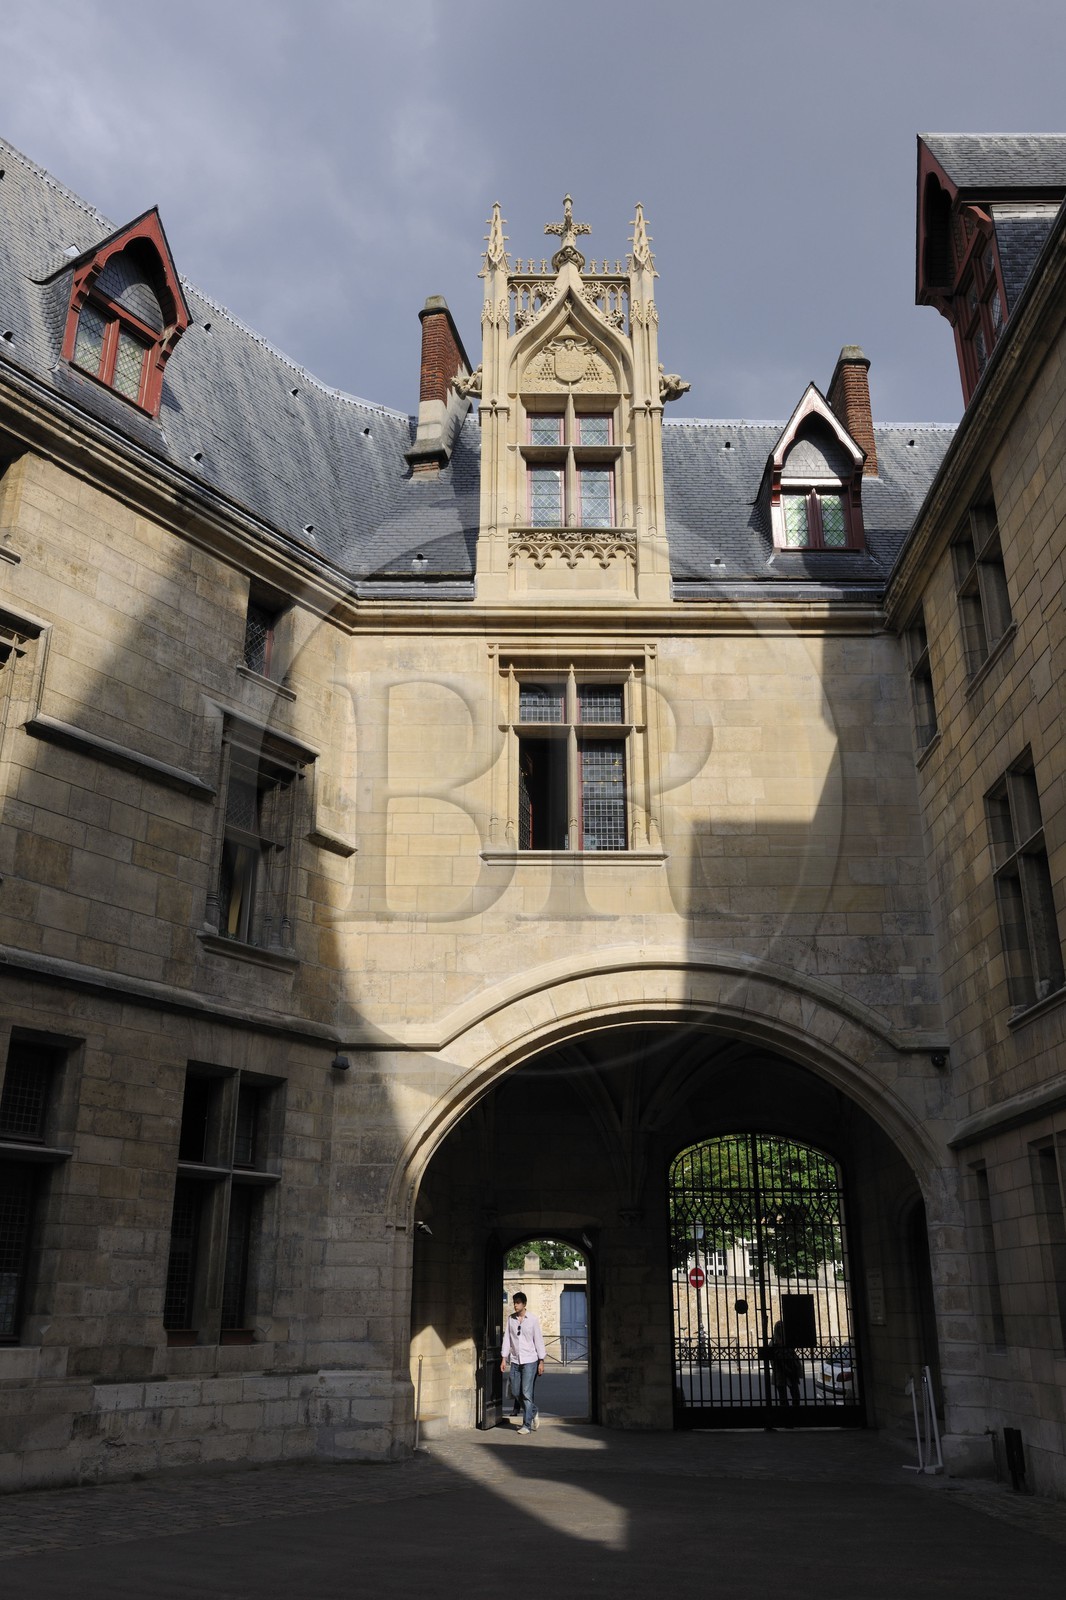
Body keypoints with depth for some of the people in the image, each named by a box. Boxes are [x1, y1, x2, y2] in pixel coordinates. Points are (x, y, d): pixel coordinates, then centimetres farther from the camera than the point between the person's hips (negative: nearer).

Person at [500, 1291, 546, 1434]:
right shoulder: (510, 1319, 4)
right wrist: (504, 1358, 3)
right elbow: (507, 1338, 7)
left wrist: (541, 1361, -3)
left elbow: (538, 1340, -2)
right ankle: (533, 1412, 28)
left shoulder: (532, 1319, -4)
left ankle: (527, 1425, 0)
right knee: (515, 1392, 5)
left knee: (526, 1393, -8)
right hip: (514, 1361, 4)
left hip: (529, 1360, -4)